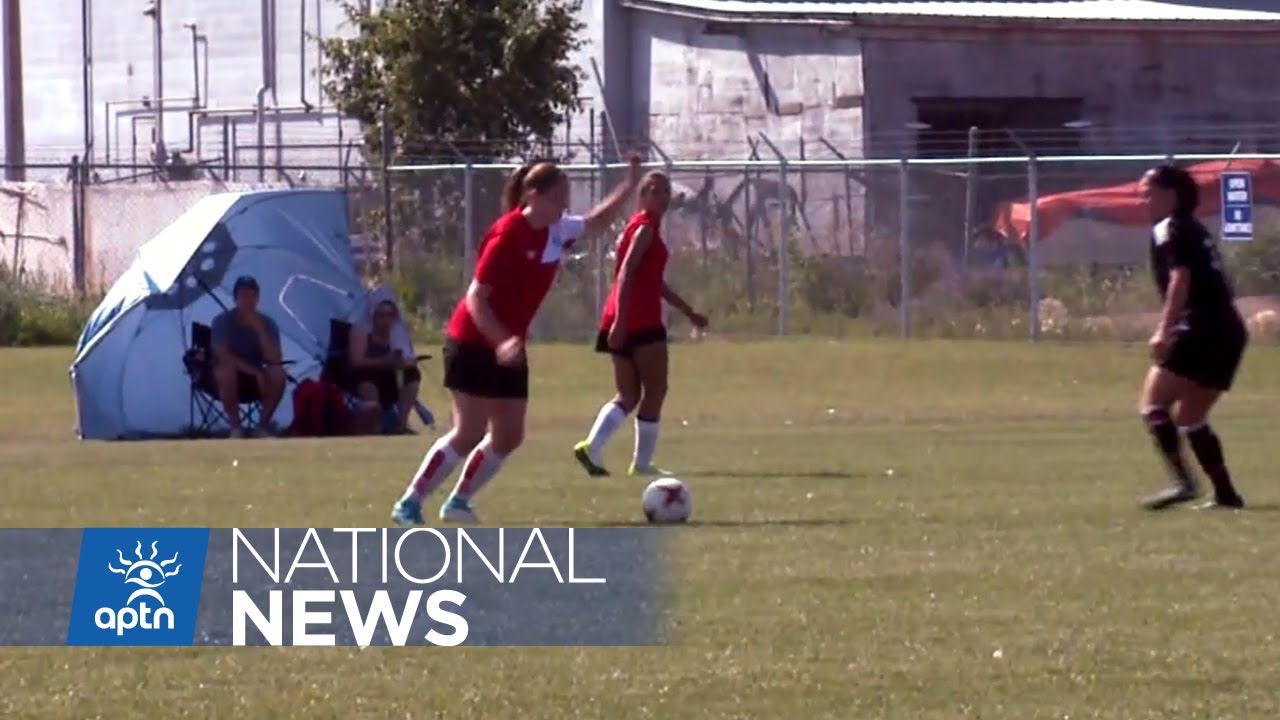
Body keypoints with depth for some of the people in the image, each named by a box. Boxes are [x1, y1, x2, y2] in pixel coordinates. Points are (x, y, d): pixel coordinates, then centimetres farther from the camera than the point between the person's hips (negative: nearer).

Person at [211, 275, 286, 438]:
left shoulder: (267, 323, -8)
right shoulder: (222, 321, -14)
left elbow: (275, 359, -21)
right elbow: (223, 356, -25)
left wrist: (259, 328, -29)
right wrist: (254, 371, -32)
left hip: (256, 377, 2)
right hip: (232, 380, -2)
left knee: (278, 373, -30)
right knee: (226, 370, -38)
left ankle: (262, 427, -15)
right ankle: (236, 428, -22)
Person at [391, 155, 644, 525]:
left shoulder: (556, 231, 2)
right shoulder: (509, 235, -21)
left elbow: (595, 223, 24)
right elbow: (476, 298, -22)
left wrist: (630, 186, 15)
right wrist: (501, 340, -34)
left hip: (508, 348, 8)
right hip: (474, 344, -8)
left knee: (508, 436, 5)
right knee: (468, 434, -11)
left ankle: (459, 502, 16)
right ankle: (409, 505, -4)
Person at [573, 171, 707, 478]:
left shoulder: (644, 226, 21)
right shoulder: (646, 228, -8)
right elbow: (626, 274, -20)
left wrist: (688, 312, 34)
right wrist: (619, 321, -27)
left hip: (624, 322, 9)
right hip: (641, 321, -9)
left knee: (628, 396, 9)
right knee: (655, 391, 1)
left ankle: (591, 447, -9)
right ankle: (642, 462, 3)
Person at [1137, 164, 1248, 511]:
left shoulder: (1170, 230, -4)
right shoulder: (1194, 230, 24)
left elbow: (1181, 278, -18)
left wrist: (1164, 331, -23)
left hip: (1201, 329, -9)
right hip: (1229, 331, 9)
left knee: (1154, 402, -11)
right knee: (1190, 417, 16)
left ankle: (1183, 481, -25)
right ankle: (1225, 492, 12)